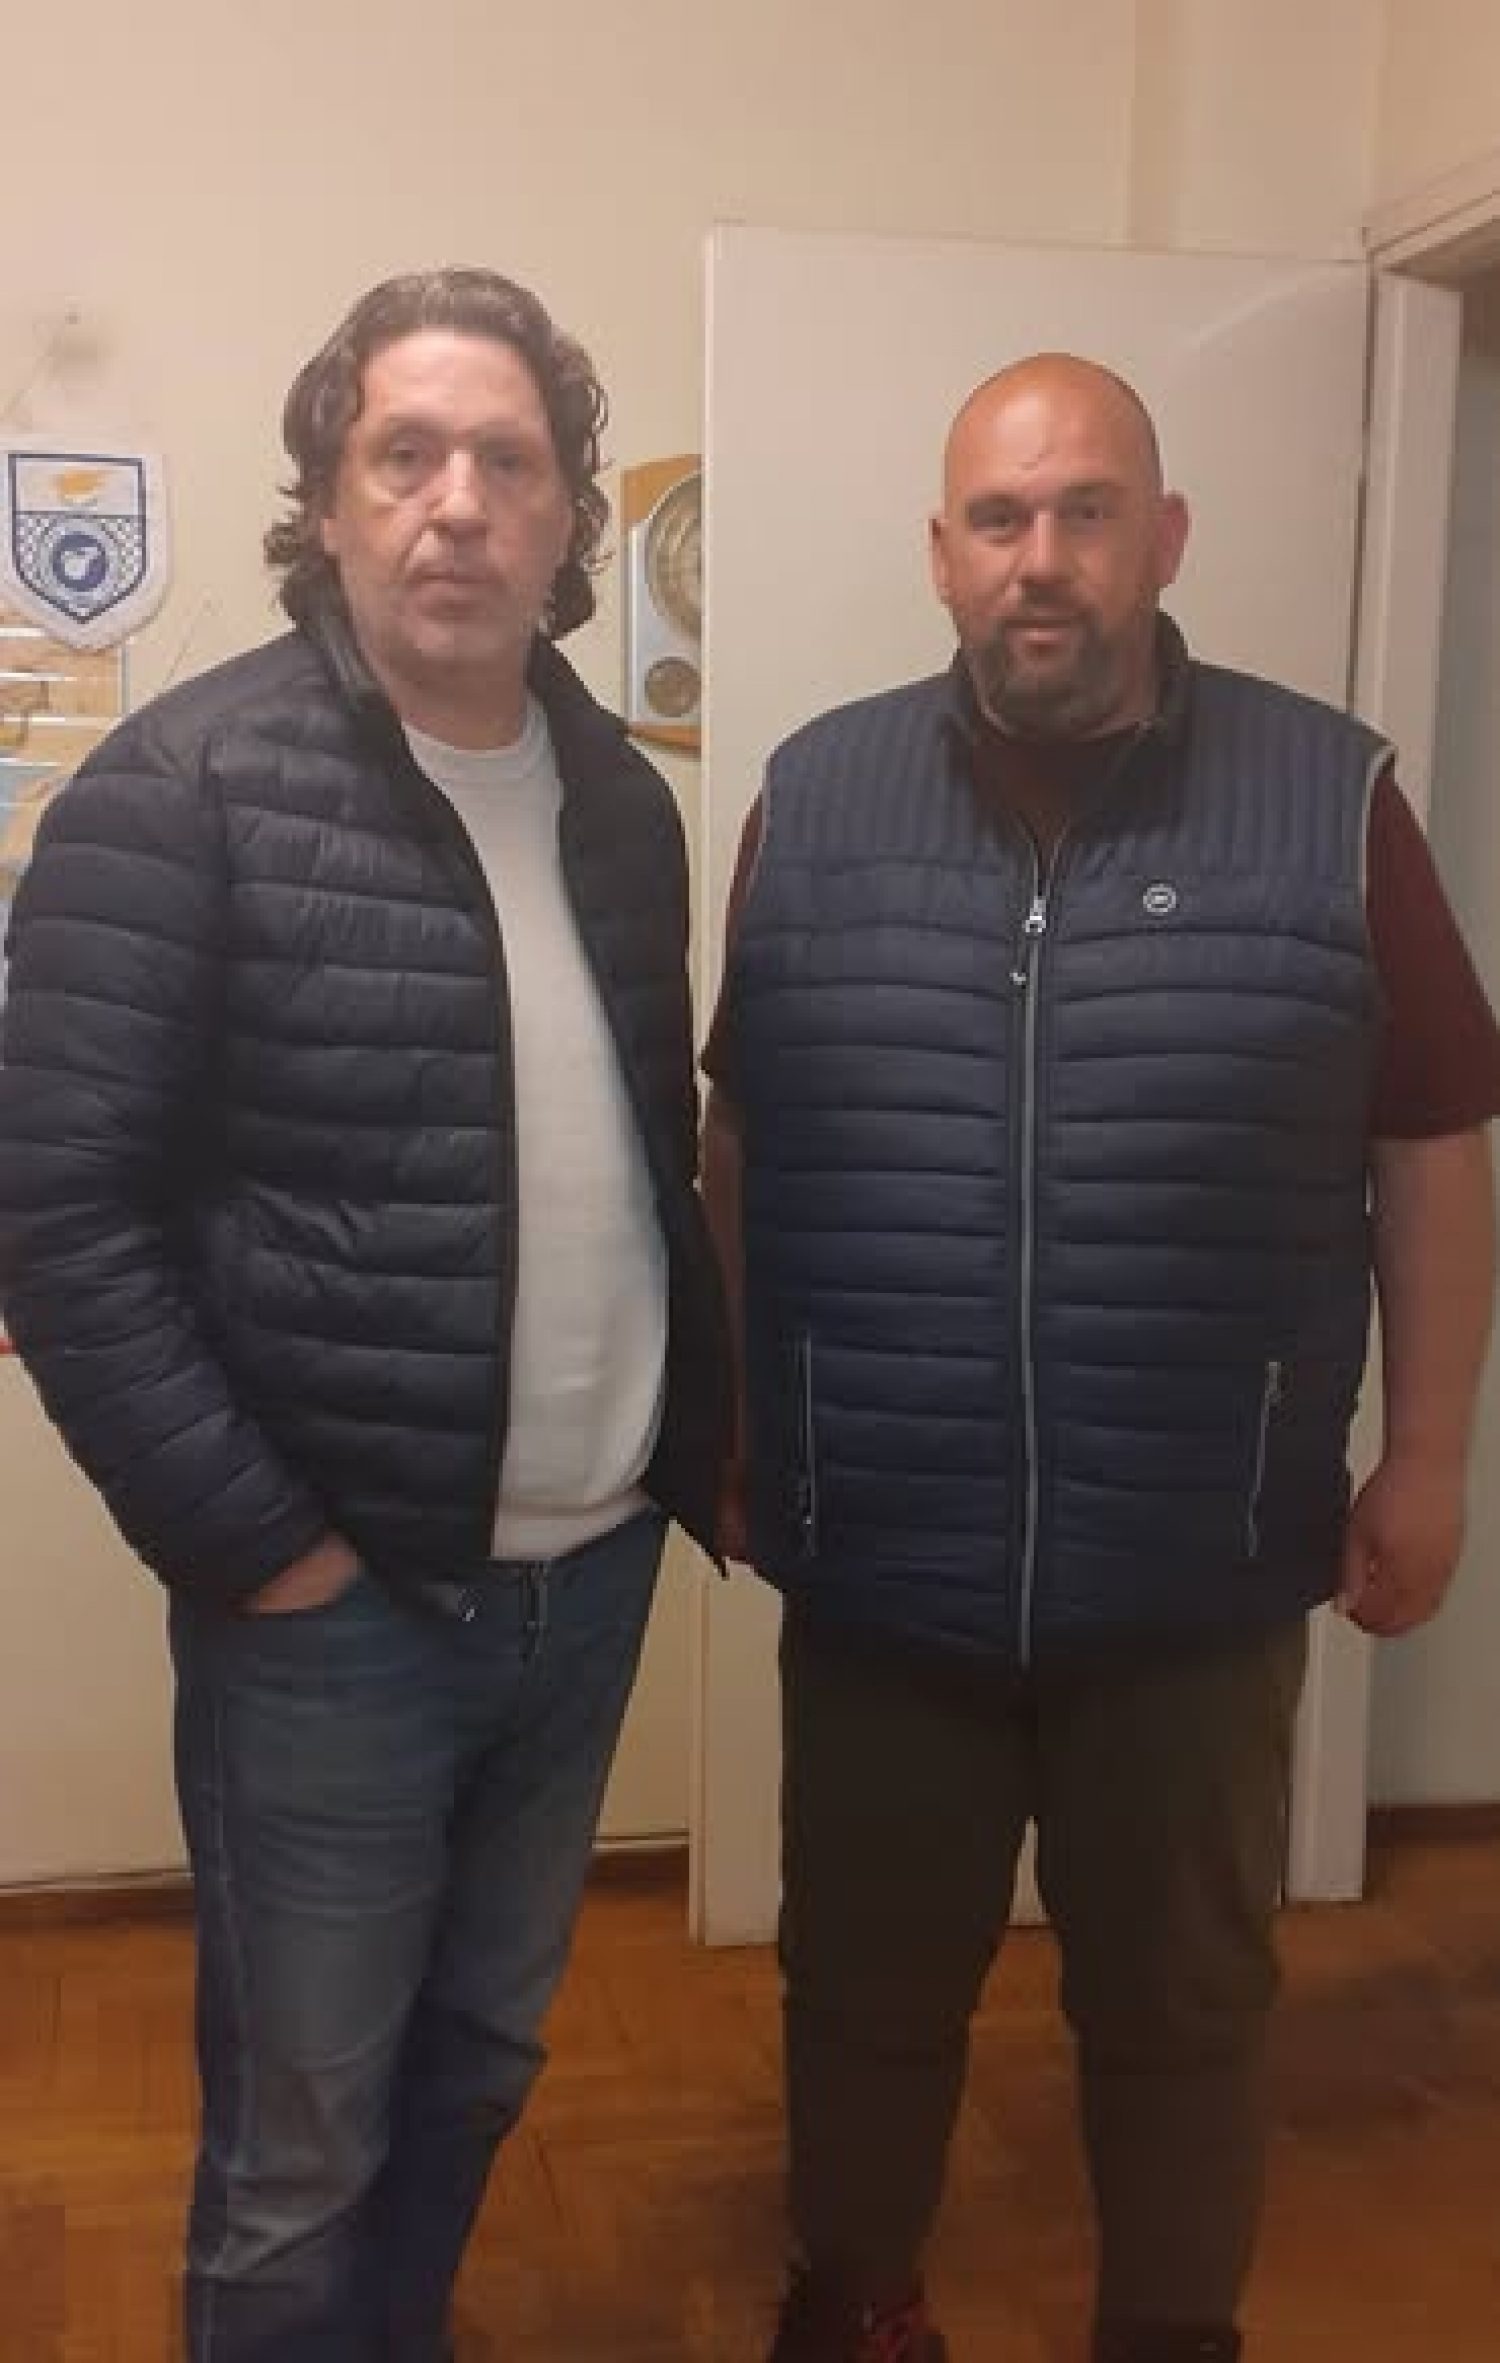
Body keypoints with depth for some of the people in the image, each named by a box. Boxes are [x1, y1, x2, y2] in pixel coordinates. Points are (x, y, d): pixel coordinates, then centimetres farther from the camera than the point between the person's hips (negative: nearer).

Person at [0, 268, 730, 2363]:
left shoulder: (621, 799, 6)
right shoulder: (185, 793, -12)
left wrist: (701, 1446, 8)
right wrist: (250, 1542, -15)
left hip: (590, 1575, 6)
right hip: (341, 1596, -5)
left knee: (478, 2067, 22)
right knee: (303, 2143, 11)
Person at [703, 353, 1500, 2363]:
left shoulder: (1330, 801, -5)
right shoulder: (816, 800, -1)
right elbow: (738, 1148, 6)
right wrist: (723, 1423, 8)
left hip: (1197, 1572, -1)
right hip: (879, 1560, 1)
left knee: (1182, 1999, 18)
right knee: (868, 1984, 19)